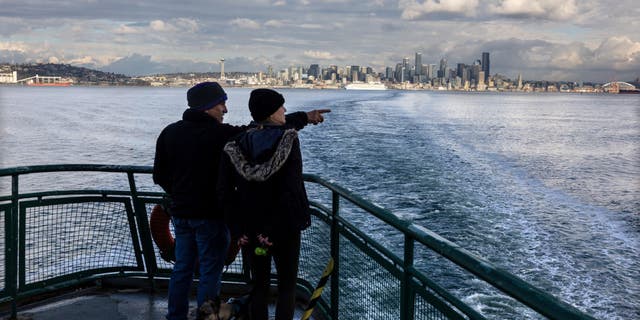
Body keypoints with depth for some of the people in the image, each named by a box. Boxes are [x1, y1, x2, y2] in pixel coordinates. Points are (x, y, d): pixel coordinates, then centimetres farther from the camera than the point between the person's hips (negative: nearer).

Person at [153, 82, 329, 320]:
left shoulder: (170, 132, 3)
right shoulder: (220, 134, -16)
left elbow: (159, 175, 7)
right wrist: (304, 117, -9)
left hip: (180, 213, 7)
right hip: (210, 215, -6)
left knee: (182, 268, 17)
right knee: (210, 273, 4)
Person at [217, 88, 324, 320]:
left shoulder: (235, 145, -3)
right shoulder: (288, 138, -13)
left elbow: (224, 192, -6)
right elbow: (293, 188, -21)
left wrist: (239, 229, -2)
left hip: (250, 229, 3)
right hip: (285, 227, -3)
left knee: (259, 284, 17)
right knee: (287, 285, 12)